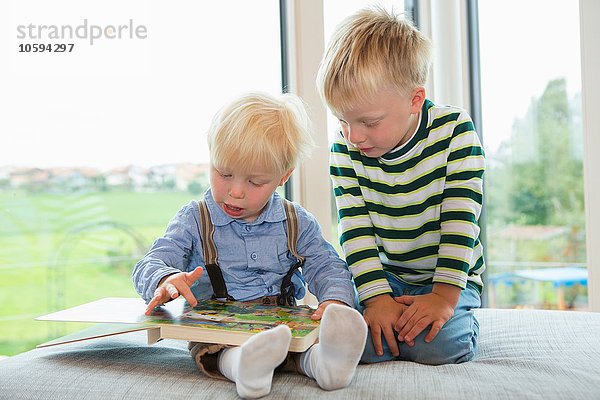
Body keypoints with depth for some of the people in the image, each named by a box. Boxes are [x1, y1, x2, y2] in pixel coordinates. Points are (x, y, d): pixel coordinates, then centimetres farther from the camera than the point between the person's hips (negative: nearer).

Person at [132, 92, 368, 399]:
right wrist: (165, 281, -30)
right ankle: (240, 364, -63)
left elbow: (326, 267, 5)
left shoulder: (296, 221, 9)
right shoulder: (193, 220, 4)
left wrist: (335, 298, -20)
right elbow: (148, 266, -3)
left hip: (284, 319, 2)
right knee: (207, 346, -35)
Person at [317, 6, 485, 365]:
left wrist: (444, 295, -23)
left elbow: (460, 221, -17)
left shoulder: (455, 130, -15)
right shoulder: (345, 149, -9)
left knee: (437, 345, -27)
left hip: (450, 277, -1)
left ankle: (461, 317, 6)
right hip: (382, 276, 2)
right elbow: (356, 229, -12)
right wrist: (376, 297, -22)